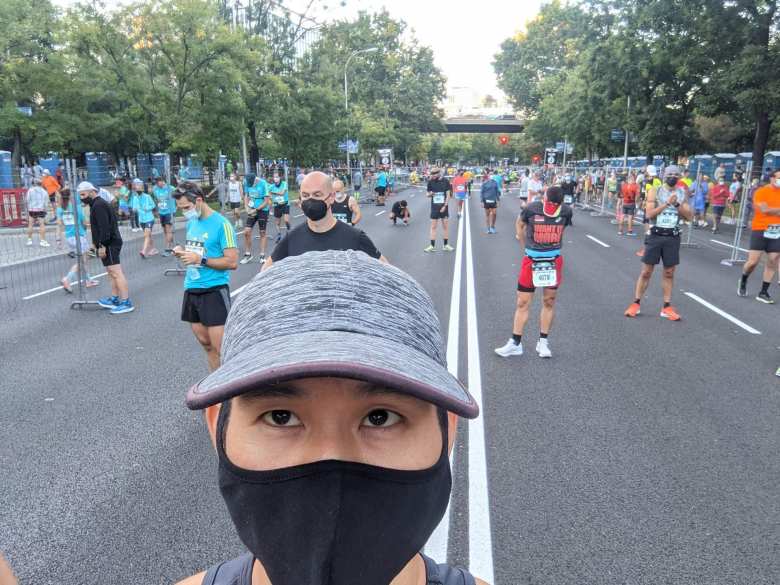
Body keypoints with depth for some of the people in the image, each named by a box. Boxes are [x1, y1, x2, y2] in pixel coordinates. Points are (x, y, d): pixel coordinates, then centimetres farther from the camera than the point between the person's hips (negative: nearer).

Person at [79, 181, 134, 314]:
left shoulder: (98, 205, -14)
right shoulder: (96, 204, 20)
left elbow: (104, 227, -22)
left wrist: (102, 245, -24)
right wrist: (97, 242, 22)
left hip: (109, 244, -11)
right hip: (109, 244, 11)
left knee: (116, 272, -12)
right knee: (112, 273, 16)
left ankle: (126, 303, -13)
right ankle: (114, 299, 25)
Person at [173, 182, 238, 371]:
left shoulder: (221, 224, -13)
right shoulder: (191, 222, 10)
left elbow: (232, 262, -16)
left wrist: (200, 260, -21)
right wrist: (183, 252, 2)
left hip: (214, 290, -7)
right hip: (191, 289, 8)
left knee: (220, 346, -7)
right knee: (205, 342, 14)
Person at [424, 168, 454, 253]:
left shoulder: (445, 181, -3)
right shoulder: (430, 182, 1)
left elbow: (448, 195, -3)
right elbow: (428, 195, 8)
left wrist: (445, 206, -11)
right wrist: (430, 194, -16)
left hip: (443, 207, -1)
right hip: (434, 207, 1)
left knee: (445, 226, 6)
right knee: (433, 226, 1)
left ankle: (446, 245, 15)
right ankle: (432, 246, 4)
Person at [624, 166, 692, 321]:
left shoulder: (682, 193, 5)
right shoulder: (655, 191, -2)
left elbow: (690, 217, 1)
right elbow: (649, 214, -13)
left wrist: (677, 204, -12)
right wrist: (667, 203, -19)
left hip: (673, 237, 2)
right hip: (655, 236, -2)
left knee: (669, 273, 7)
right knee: (646, 271, 2)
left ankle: (667, 307, 13)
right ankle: (636, 304, 11)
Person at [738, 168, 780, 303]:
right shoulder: (761, 192, -5)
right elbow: (765, 210, -15)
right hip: (760, 230, -5)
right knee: (753, 261, -6)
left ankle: (763, 292, 8)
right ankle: (743, 282, 24)